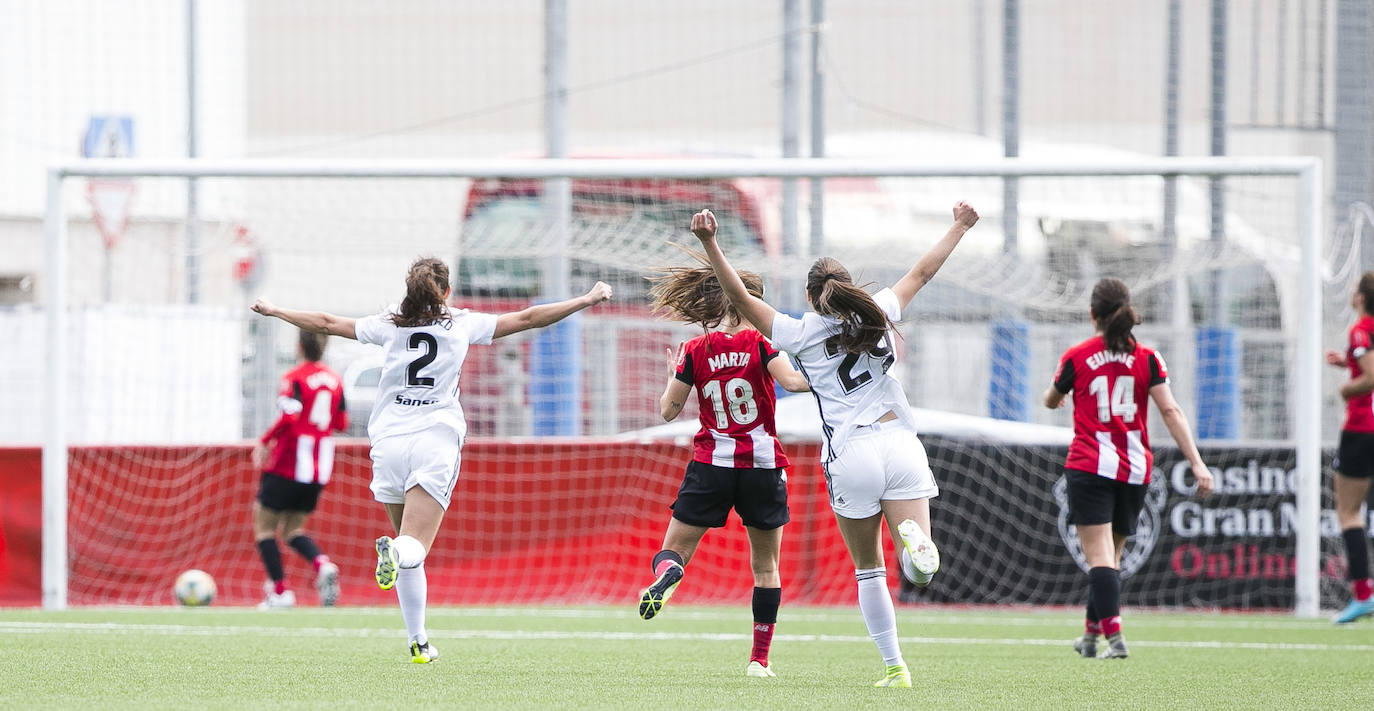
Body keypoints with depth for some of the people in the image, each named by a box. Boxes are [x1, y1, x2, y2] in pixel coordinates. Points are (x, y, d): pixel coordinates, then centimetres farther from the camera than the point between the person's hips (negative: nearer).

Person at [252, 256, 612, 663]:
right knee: (415, 547, -11)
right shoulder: (464, 325, 7)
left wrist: (273, 311, 31)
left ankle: (418, 641, 10)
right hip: (437, 439, -2)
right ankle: (396, 552, -48)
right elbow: (529, 319, 12)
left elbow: (326, 324, 16)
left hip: (388, 439, 2)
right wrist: (587, 300, 22)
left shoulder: (389, 325, 9)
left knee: (408, 545, 14)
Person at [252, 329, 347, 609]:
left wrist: (264, 442, -14)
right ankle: (322, 565, -14)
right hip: (319, 470, 7)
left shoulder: (295, 379, -12)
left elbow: (289, 417, -25)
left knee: (264, 525, 7)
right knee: (293, 529, 16)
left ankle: (280, 591, -3)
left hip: (287, 467, -7)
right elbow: (341, 423, 14)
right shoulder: (335, 380, 8)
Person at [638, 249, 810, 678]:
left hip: (711, 465, 1)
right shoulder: (759, 342, -6)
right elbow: (793, 382, -20)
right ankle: (760, 659, 10)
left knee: (674, 549, 8)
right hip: (764, 466, -1)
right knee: (766, 566, 12)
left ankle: (665, 577, -30)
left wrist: (673, 375, 21)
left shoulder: (696, 351, 1)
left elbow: (668, 410, 4)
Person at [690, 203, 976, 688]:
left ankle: (894, 666, 10)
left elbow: (740, 297, 0)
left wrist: (709, 243, -3)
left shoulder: (802, 334, 4)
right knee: (918, 570, -4)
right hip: (900, 444, 2)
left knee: (869, 570, 13)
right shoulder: (877, 315, 13)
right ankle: (913, 536, -38)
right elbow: (922, 273, 27)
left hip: (851, 456, -2)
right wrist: (959, 228, 40)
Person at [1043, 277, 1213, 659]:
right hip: (1135, 470, 3)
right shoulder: (1147, 359, 2)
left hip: (1090, 468, -3)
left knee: (1099, 556, -8)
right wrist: (1197, 463, -8)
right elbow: (1171, 412, -6)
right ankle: (1091, 634, 28)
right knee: (1110, 555, 17)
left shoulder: (1076, 358, -2)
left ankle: (1113, 636, -23)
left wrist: (1053, 396, 42)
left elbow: (1052, 400, 17)